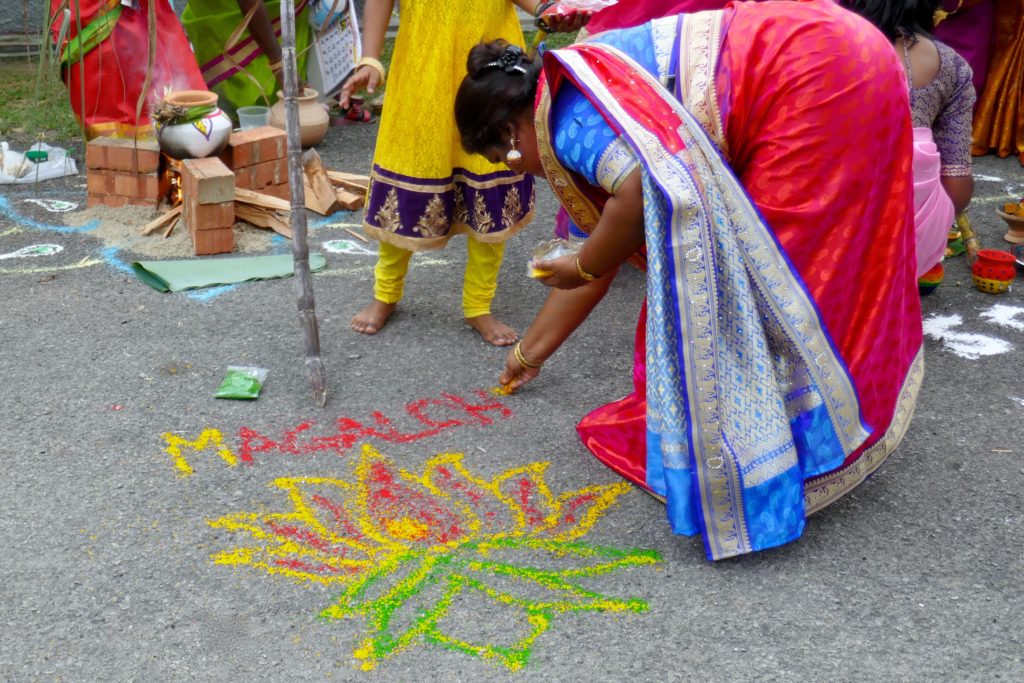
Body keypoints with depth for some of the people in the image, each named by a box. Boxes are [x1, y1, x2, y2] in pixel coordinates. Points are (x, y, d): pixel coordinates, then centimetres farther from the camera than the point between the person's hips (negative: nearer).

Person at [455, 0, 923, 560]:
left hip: (814, 77, -10)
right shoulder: (584, 129, 18)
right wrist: (528, 354, 38)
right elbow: (597, 265, 27)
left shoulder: (566, 112, -11)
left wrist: (583, 265, -10)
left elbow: (641, 189, -30)